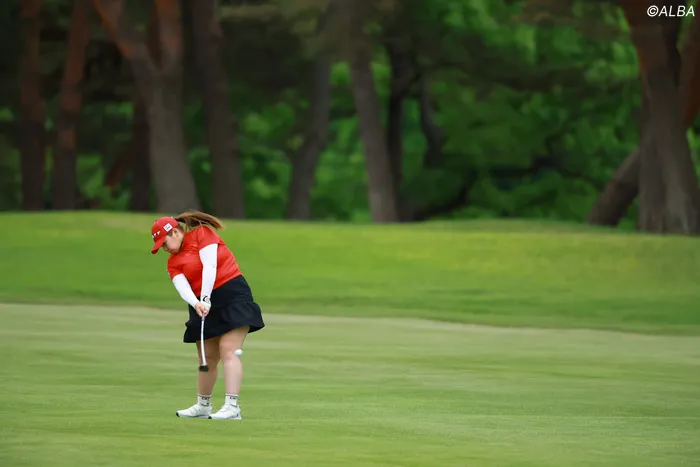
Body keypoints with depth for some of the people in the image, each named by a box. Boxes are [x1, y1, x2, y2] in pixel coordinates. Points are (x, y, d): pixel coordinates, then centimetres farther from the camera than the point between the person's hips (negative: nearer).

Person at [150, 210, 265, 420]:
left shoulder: (202, 233, -5)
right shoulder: (173, 262, 9)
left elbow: (210, 265, -16)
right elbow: (182, 286, -8)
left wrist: (206, 298, -23)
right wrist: (195, 303, -29)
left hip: (233, 294, -6)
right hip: (202, 305, 6)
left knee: (228, 350, -16)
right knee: (207, 356, 10)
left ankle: (232, 406, -23)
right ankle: (203, 405, 25)